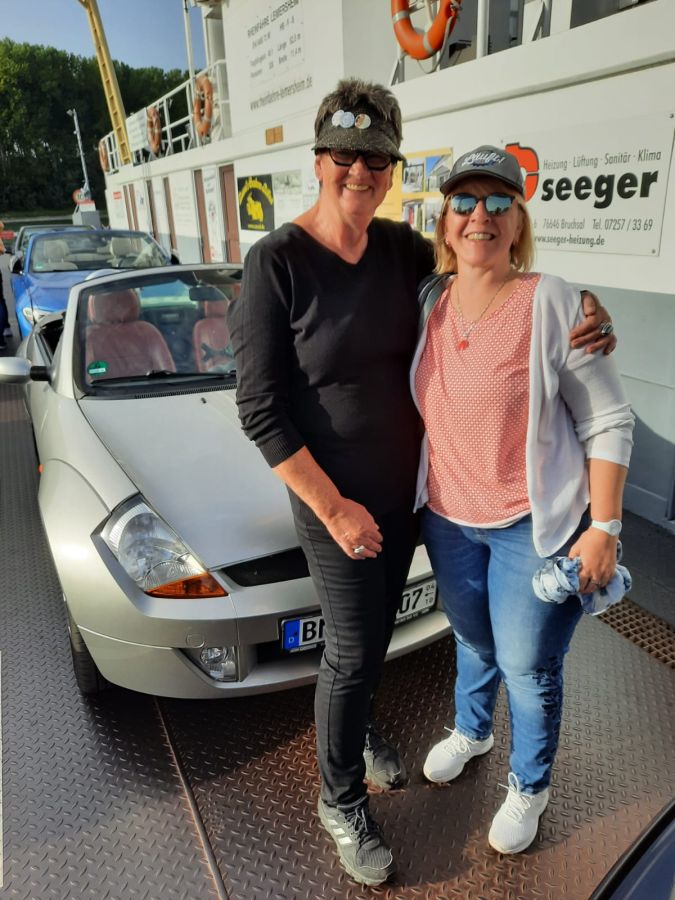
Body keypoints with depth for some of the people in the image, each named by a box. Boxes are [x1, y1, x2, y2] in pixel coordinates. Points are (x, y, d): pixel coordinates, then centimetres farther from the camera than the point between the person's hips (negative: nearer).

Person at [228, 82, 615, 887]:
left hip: (405, 486, 6)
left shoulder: (402, 248, -2)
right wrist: (334, 509, -18)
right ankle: (341, 800, 35)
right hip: (333, 497, -5)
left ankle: (356, 726, 54)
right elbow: (261, 412, -17)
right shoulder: (276, 264, -17)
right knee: (352, 648, 8)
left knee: (377, 629, 23)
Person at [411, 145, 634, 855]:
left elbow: (608, 422, -12)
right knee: (471, 639, 25)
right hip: (447, 516, 5)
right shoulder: (431, 304, -1)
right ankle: (470, 730, 55)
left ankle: (529, 786, 41)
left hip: (534, 523, -4)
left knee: (528, 667, 12)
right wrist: (422, 494, 12)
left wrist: (604, 528, -15)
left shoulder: (552, 303, -16)